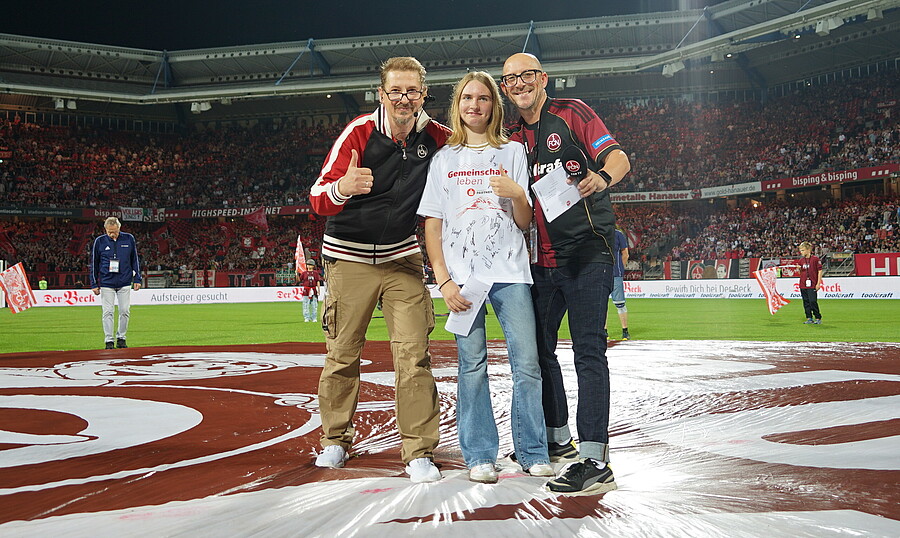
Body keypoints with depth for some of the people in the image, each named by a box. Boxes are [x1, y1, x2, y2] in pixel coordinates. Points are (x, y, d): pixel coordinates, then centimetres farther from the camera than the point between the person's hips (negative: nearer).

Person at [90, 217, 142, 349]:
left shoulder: (129, 239, 1)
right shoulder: (99, 241, -1)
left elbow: (135, 260, 9)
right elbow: (94, 264, 6)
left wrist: (137, 279, 5)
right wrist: (94, 284, 3)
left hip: (125, 282, 1)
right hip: (106, 283, -1)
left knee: (125, 311, 1)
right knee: (108, 312, -2)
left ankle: (121, 338, 14)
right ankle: (109, 340, 4)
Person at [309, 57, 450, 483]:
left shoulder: (436, 137, -7)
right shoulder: (358, 133, -16)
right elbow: (318, 199, -24)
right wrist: (342, 188, -48)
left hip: (402, 259, 2)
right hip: (349, 258, -2)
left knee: (414, 355, -5)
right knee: (342, 355, 6)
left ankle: (419, 452, 3)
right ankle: (335, 441, 25)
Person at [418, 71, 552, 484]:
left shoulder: (513, 152, 12)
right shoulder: (445, 158, 12)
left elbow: (525, 223, 8)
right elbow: (432, 225, 7)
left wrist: (518, 195, -13)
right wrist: (443, 280, -3)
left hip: (510, 272, 0)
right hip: (463, 275, 0)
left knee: (527, 362, -4)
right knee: (472, 365, -1)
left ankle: (533, 453, 8)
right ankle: (480, 455, 9)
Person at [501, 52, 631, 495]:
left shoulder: (571, 113, 1)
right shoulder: (514, 139, 17)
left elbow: (618, 158, -10)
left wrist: (601, 178, -31)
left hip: (586, 251, -7)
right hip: (542, 257, 7)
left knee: (588, 351, -10)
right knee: (538, 349, 12)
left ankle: (595, 463, -9)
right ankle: (558, 441, 28)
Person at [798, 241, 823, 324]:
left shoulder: (815, 259, -5)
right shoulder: (801, 260, 10)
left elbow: (820, 271, -3)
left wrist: (818, 283, -7)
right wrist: (798, 269, -6)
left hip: (812, 285, -5)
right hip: (803, 284, 5)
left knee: (813, 301, -9)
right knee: (806, 302, 7)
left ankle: (818, 318, 3)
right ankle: (809, 318, 14)